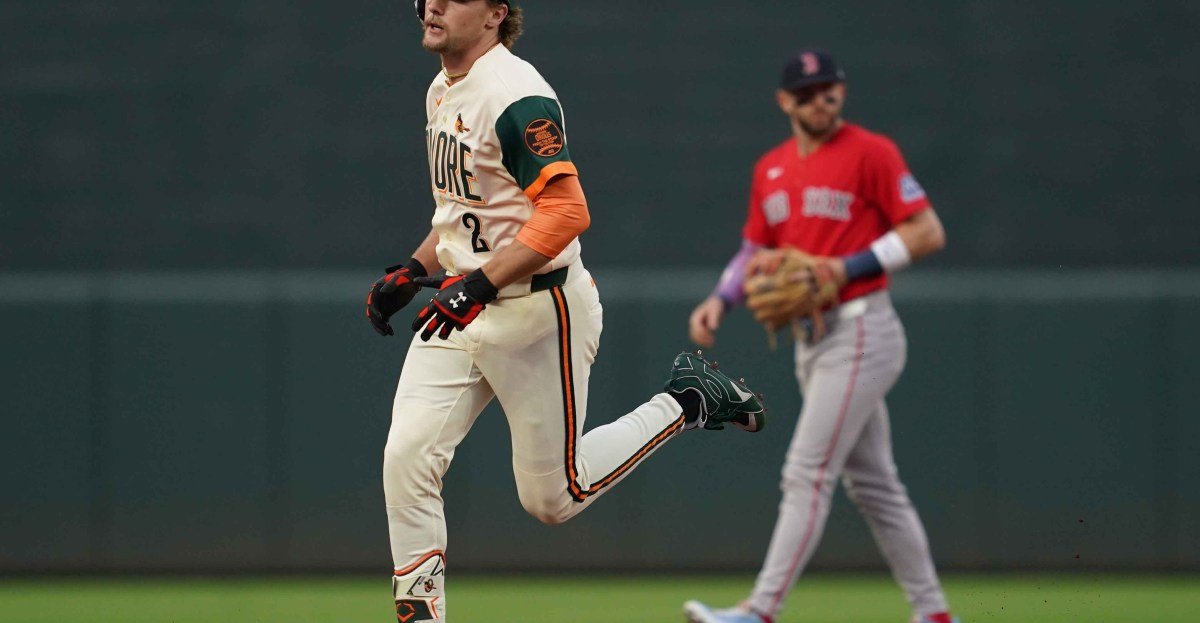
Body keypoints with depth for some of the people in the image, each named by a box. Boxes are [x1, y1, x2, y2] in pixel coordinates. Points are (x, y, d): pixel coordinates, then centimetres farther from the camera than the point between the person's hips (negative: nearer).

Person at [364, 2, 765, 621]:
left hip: (538, 310, -8)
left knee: (552, 496, 3)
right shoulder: (442, 90, 11)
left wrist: (478, 283, -31)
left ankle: (686, 403, 21)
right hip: (461, 313, 8)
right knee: (406, 458, -8)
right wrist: (412, 270, 13)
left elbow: (565, 212, -26)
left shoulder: (517, 96, -19)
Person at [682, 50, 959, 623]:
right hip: (811, 338, 8)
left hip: (860, 333, -8)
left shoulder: (871, 152, -8)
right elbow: (755, 251, 22)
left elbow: (928, 232, -11)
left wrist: (849, 268, -18)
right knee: (872, 484, 11)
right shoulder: (771, 169, 14)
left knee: (808, 473, -12)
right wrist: (720, 299, 3)